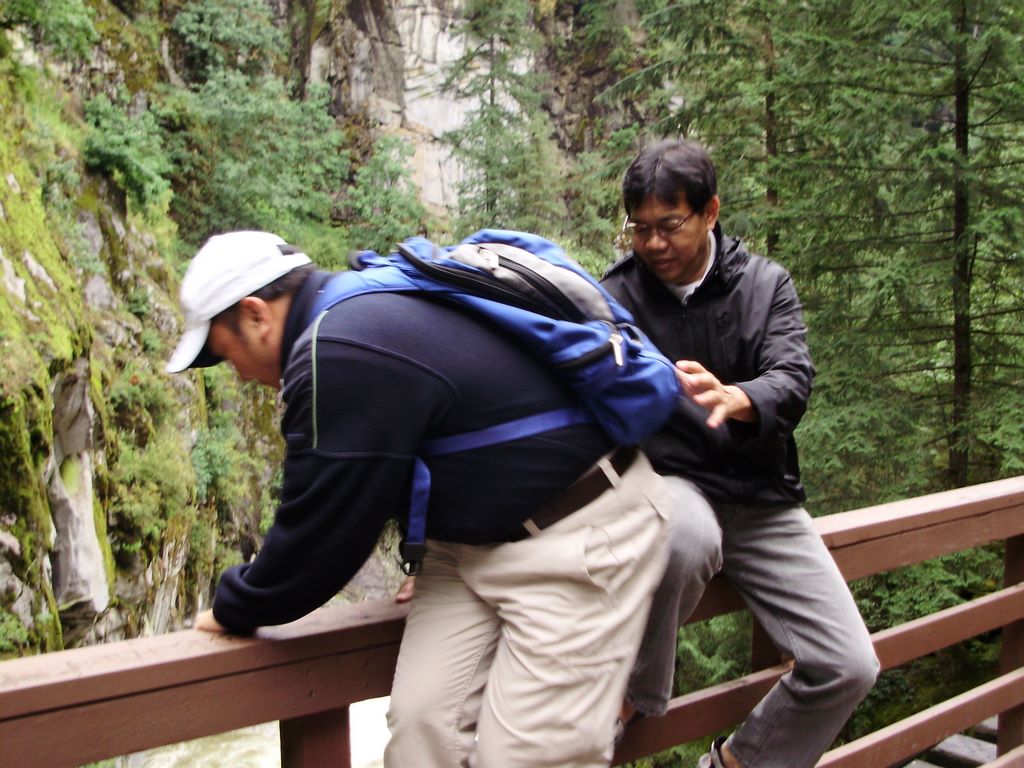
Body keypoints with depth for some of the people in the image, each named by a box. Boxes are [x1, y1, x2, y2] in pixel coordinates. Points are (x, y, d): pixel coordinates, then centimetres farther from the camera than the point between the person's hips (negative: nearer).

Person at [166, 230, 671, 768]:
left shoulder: (342, 357, -24)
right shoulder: (368, 309, 10)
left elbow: (319, 526, -14)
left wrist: (236, 608, 4)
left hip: (578, 538, -10)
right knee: (422, 723, 4)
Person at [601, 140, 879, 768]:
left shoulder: (766, 284, 3)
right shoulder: (617, 296, -1)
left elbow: (795, 379, -14)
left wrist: (734, 399, -36)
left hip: (761, 498, 3)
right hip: (671, 484, -3)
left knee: (850, 667, -6)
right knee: (688, 537, -41)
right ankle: (638, 699, -14)